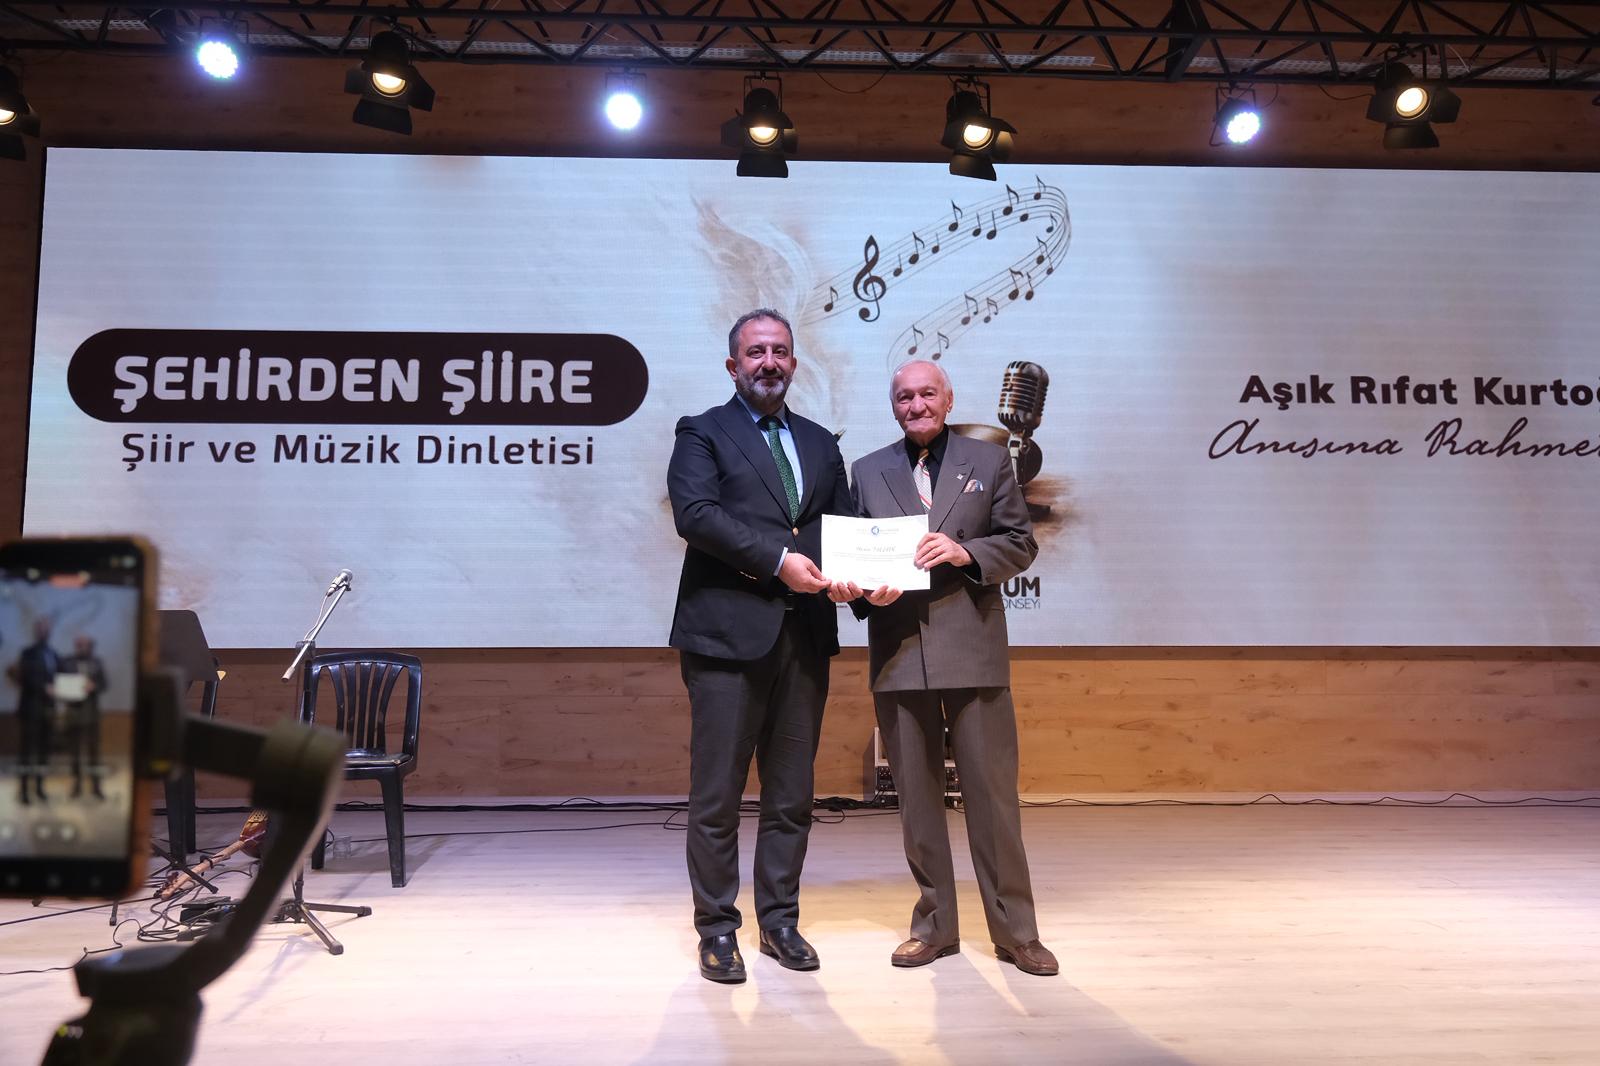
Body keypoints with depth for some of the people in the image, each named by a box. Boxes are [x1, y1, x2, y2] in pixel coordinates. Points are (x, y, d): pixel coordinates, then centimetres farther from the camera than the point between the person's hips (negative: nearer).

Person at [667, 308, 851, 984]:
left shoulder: (819, 443, 20)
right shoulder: (702, 433, 4)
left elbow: (843, 527, 16)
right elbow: (695, 512, -12)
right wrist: (779, 560, -17)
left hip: (805, 635, 5)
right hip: (728, 632, -4)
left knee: (791, 794, 11)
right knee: (717, 794, 1)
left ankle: (780, 920, 24)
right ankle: (717, 929, 15)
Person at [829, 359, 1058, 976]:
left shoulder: (990, 461, 9)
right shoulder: (867, 472, 13)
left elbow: (1021, 544, 4)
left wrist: (966, 552, -13)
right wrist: (864, 591, -11)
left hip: (972, 650, -2)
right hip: (898, 652, 2)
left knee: (993, 792, 1)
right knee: (916, 797, 9)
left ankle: (1015, 931, 15)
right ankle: (934, 926, 22)